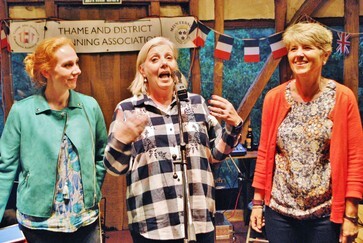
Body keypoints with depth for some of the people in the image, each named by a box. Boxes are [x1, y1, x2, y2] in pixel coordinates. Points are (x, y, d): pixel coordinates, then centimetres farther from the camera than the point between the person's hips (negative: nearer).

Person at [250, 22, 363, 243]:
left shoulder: (343, 98, -5)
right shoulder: (274, 98, 1)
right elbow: (264, 153, 5)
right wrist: (258, 202, 5)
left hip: (327, 215, -1)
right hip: (279, 211, 2)